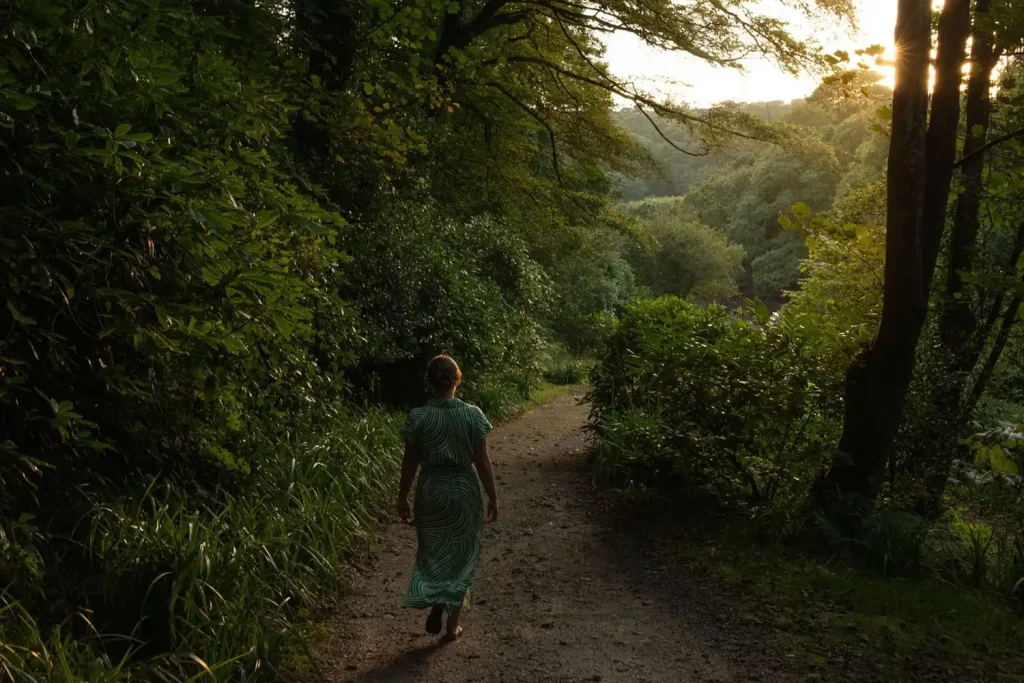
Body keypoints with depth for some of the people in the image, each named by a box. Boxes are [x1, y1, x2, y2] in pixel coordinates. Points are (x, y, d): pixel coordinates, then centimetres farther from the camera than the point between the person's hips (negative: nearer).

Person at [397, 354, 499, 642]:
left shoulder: (417, 417, -10)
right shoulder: (473, 415, -10)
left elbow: (410, 462, -5)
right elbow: (482, 461, -8)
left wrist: (403, 498, 7)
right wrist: (492, 497, 3)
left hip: (431, 491, 0)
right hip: (463, 490, 0)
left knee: (433, 553, 21)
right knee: (460, 556, 13)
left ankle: (435, 609, 6)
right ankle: (452, 625, 19)